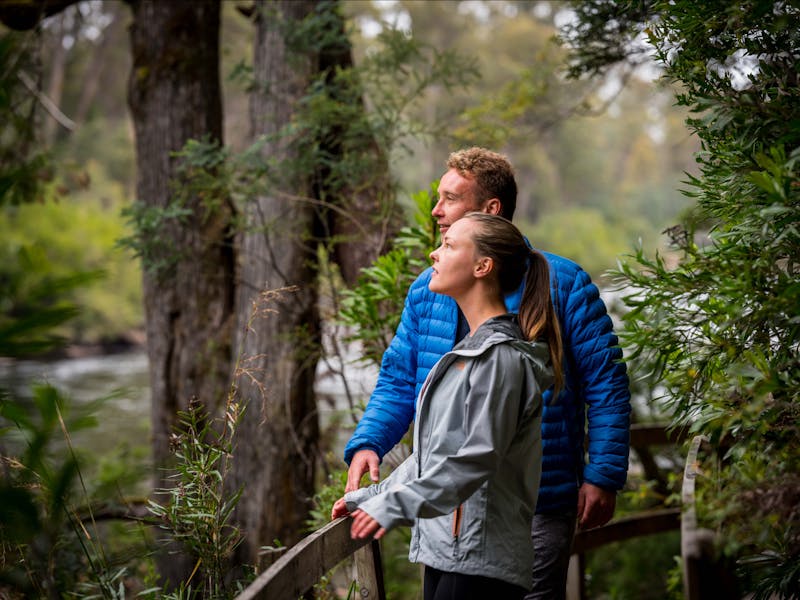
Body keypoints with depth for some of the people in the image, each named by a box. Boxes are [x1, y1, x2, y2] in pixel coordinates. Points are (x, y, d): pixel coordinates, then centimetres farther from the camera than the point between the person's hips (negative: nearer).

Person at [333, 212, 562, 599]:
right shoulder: (471, 350, 18)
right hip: (444, 550, 9)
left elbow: (478, 457, -21)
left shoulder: (501, 357, -13)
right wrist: (372, 495, 21)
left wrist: (396, 505, -26)